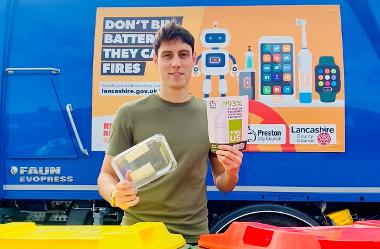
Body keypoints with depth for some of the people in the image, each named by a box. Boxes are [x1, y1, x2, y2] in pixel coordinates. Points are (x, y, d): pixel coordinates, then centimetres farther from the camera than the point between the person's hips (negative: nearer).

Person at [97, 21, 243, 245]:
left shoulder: (211, 115, 0)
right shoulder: (130, 113, -6)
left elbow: (222, 184, 8)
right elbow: (106, 176, -3)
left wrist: (231, 174, -14)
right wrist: (116, 196, -24)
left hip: (194, 235, 2)